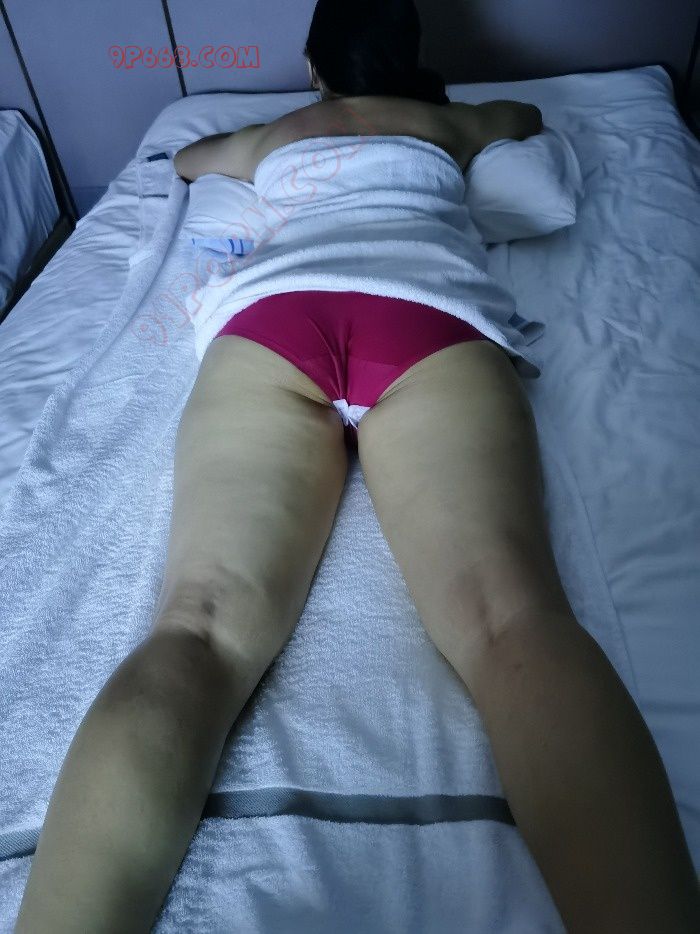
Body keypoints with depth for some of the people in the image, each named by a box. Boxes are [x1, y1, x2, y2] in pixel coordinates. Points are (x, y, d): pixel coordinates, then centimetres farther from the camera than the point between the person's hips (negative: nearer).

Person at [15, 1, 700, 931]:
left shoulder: (273, 135, 40)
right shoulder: (449, 120, 39)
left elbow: (184, 157, 62)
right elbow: (528, 114, 63)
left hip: (270, 316, 1)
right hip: (428, 313, 0)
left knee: (203, 626, -17)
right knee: (511, 617, -22)